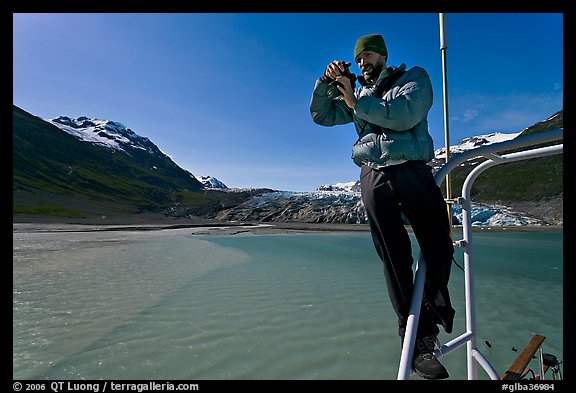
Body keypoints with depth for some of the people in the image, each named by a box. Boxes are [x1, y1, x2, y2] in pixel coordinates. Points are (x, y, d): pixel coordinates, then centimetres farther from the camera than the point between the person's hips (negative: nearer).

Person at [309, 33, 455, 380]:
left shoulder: (414, 78, 14)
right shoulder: (359, 92, 26)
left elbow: (403, 114, -8)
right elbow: (321, 115, 20)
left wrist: (357, 101, -7)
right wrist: (327, 82, 5)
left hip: (413, 171, -1)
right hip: (374, 175, 2)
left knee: (440, 249, -5)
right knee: (395, 257, -6)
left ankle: (435, 300, 28)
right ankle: (419, 339, 2)